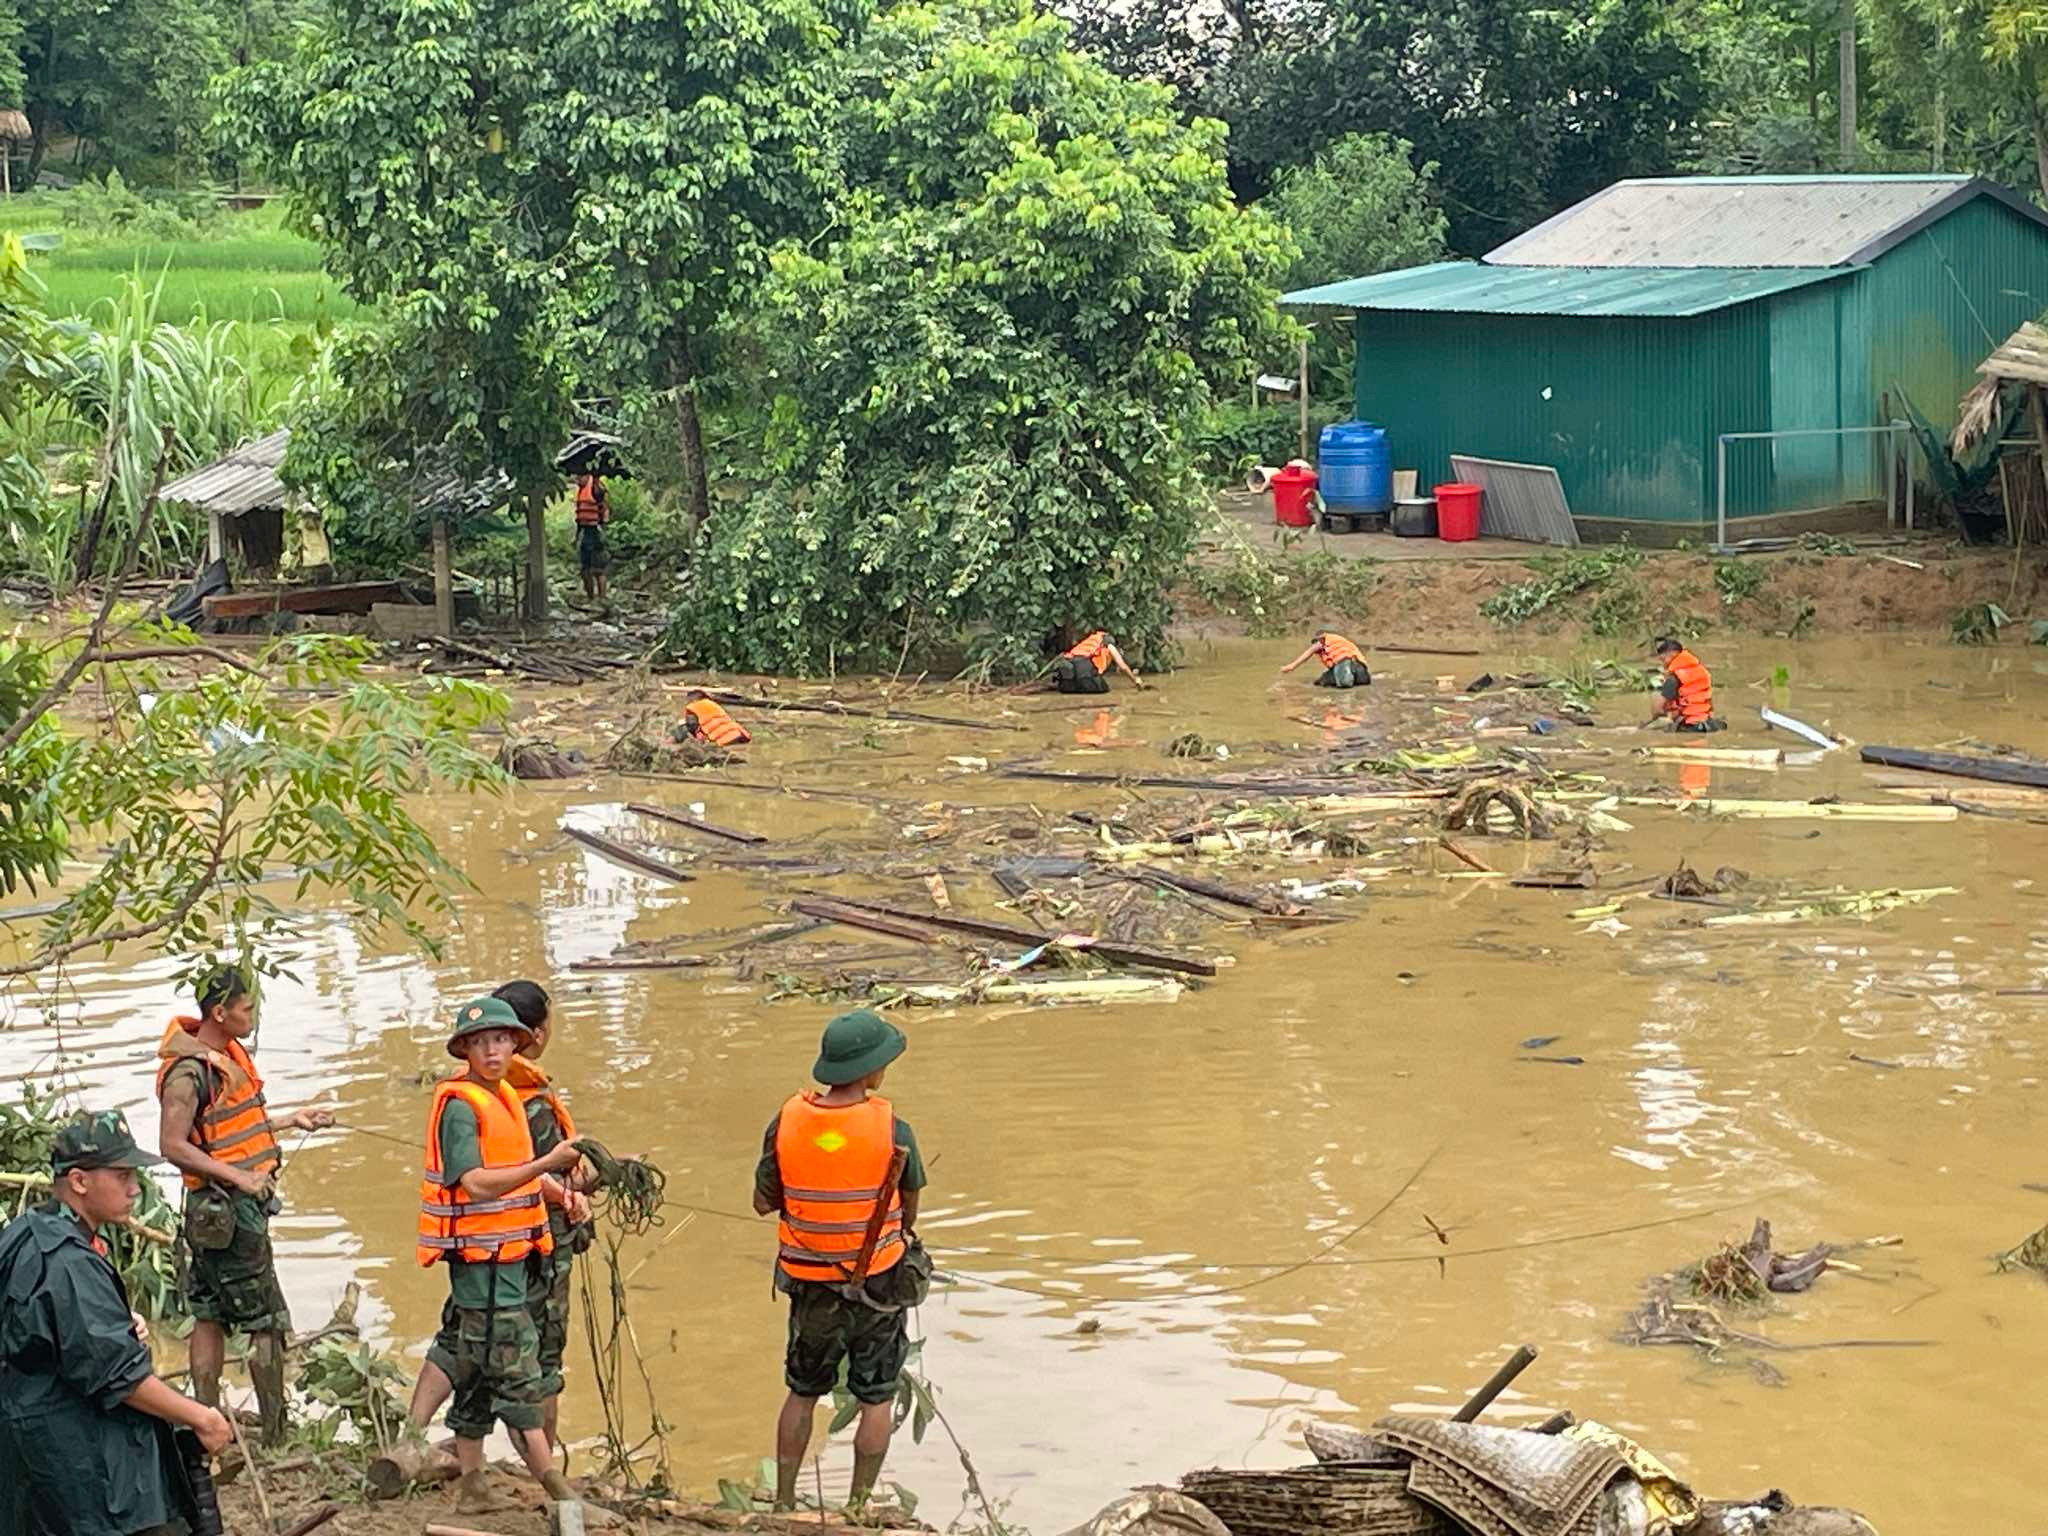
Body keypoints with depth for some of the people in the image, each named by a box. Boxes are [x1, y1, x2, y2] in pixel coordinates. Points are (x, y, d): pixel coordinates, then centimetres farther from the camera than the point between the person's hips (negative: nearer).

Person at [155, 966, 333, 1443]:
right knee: (268, 1323, -4)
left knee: (211, 1316, 12)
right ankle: (278, 1436, 2)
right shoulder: (189, 1072, -19)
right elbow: (173, 1146, -23)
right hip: (226, 1207, -10)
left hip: (242, 1202, 10)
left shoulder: (229, 1054, 10)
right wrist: (240, 1177, -26)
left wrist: (293, 1120, 22)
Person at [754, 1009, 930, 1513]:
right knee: (876, 1400, 12)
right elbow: (910, 1205, -2)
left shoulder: (787, 1121, -11)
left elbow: (763, 1201, -2)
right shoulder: (891, 1129, -17)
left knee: (802, 1394, 20)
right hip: (877, 1283, -3)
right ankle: (858, 1508, 15)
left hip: (810, 1284, 3)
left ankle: (784, 1503, 25)